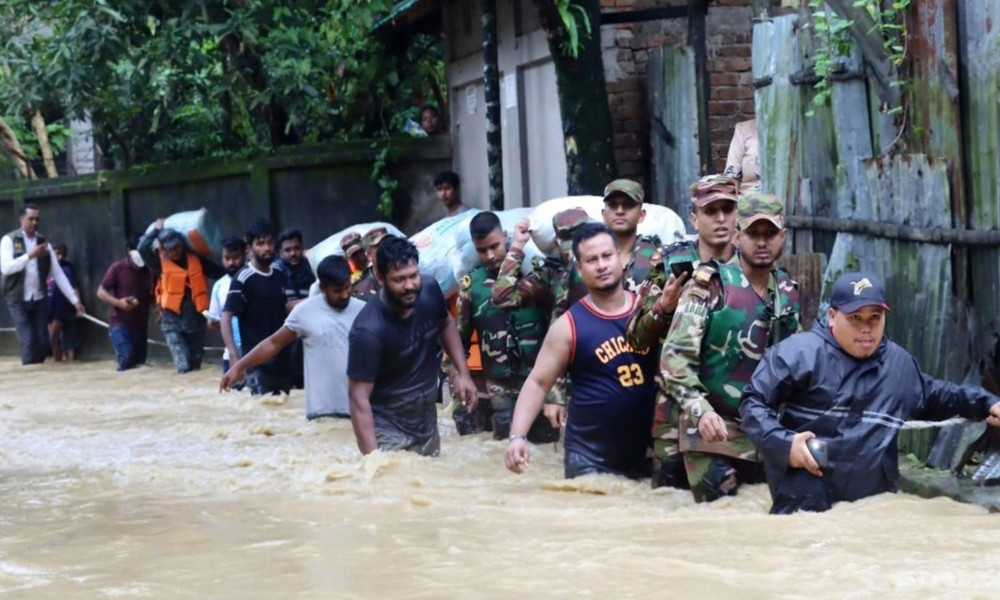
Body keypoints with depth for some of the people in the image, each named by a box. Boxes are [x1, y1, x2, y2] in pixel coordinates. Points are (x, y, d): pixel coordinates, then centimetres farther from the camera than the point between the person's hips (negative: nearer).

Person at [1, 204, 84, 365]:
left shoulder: (43, 243, 8)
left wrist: (74, 299, 2)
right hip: (18, 300, -4)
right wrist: (30, 255, -27)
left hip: (38, 300, 4)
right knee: (28, 342, -10)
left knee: (43, 343, 1)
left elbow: (57, 273, 7)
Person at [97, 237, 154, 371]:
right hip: (120, 324, -5)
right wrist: (118, 302, -21)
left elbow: (152, 296, 18)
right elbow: (101, 292, -3)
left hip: (141, 326, 5)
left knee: (139, 364, 2)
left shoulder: (148, 271, 8)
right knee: (126, 360, -21)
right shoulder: (118, 268, -3)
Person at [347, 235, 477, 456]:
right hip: (388, 434, -6)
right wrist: (373, 457, -30)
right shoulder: (369, 330, -28)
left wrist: (462, 373, 2)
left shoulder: (429, 291, -12)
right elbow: (359, 398, -24)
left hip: (427, 426, 6)